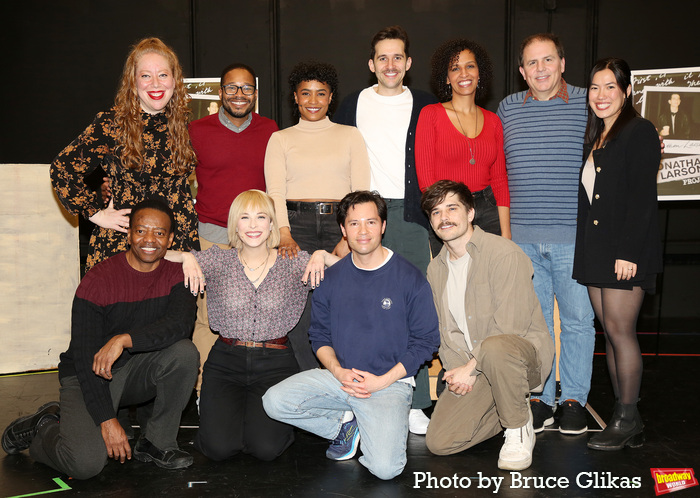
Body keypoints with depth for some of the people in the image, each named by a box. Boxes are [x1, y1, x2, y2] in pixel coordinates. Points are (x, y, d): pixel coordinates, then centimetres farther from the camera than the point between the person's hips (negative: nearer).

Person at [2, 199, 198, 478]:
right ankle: (44, 427, 10)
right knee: (86, 463, -24)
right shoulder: (98, 280, -17)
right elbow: (85, 357, -18)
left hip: (137, 370, 4)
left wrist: (123, 340, -38)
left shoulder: (175, 277, -6)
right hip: (88, 375, -4)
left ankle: (157, 443, -8)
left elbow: (180, 323, -25)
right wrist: (107, 420, -22)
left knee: (185, 352, -26)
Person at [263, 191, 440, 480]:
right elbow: (319, 335, 11)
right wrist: (338, 372, -8)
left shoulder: (410, 279, -6)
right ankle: (345, 425, 5)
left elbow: (425, 341, -3)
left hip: (391, 383, -4)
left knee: (385, 468, -24)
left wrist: (383, 381, -12)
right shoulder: (332, 278, 5)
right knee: (274, 402, -17)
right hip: (339, 375, 4)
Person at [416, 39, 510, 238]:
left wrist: (506, 233, 0)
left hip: (488, 211, 3)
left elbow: (500, 180, 9)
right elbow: (425, 176, -5)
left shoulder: (493, 121, 10)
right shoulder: (430, 114, 0)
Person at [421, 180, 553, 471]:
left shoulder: (504, 253, -14)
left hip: (525, 352, -6)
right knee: (439, 442, -9)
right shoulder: (436, 269, 10)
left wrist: (471, 367, -17)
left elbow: (510, 327, -19)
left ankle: (520, 429, -13)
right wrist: (456, 369, -4)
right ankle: (514, 411, 16)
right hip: (469, 368, 6)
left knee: (494, 349, -42)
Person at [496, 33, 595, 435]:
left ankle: (574, 399, 18)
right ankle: (541, 398, 20)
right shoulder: (508, 108, 11)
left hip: (573, 236, -2)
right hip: (523, 236, 2)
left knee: (578, 319, 4)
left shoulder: (587, 103, 3)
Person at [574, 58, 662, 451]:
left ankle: (628, 421, 5)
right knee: (611, 332, 8)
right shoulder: (596, 138, 19)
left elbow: (643, 197, -14)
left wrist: (628, 252, -20)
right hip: (596, 250, 8)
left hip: (626, 250, -8)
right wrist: (589, 251, 12)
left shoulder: (639, 131, -6)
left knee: (620, 330, -6)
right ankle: (624, 420, 15)